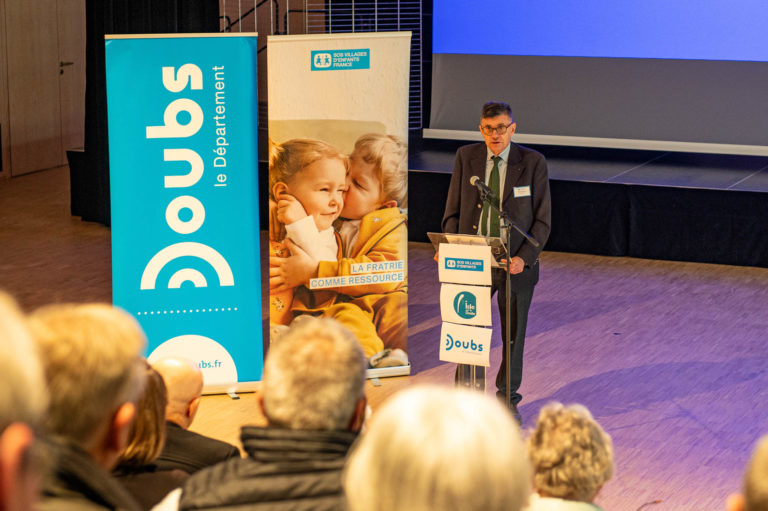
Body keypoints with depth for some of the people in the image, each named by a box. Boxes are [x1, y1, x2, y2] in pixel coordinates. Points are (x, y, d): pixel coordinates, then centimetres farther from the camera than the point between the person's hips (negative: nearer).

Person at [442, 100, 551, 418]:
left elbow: (542, 220, -5)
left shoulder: (532, 162, -6)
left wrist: (524, 258, -17)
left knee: (513, 334, 13)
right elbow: (453, 211, 5)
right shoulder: (466, 157, 0)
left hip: (515, 264, -1)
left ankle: (508, 398, 32)